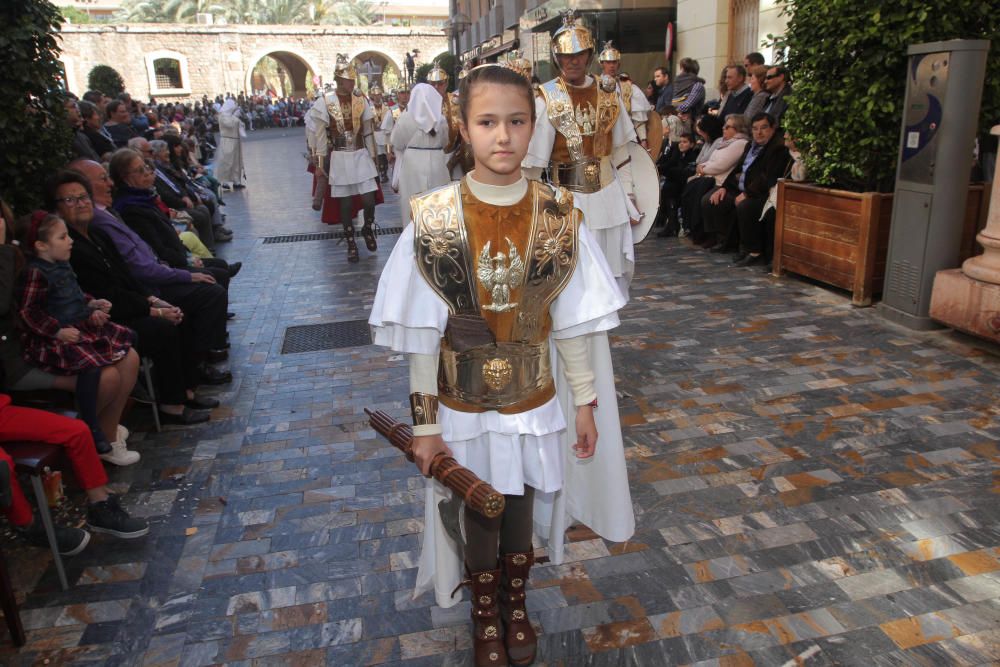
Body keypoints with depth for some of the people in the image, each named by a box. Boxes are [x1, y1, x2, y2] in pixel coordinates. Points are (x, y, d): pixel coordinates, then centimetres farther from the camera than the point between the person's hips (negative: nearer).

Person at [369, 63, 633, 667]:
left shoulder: (559, 215, -10)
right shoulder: (435, 220, -15)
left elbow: (572, 321, -3)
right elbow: (422, 334, -10)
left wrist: (585, 402, 2)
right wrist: (424, 423, -7)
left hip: (535, 401, 1)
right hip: (464, 407, -1)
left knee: (521, 507, 19)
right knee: (479, 514, 17)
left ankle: (516, 605, 48)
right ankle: (486, 616, 46)